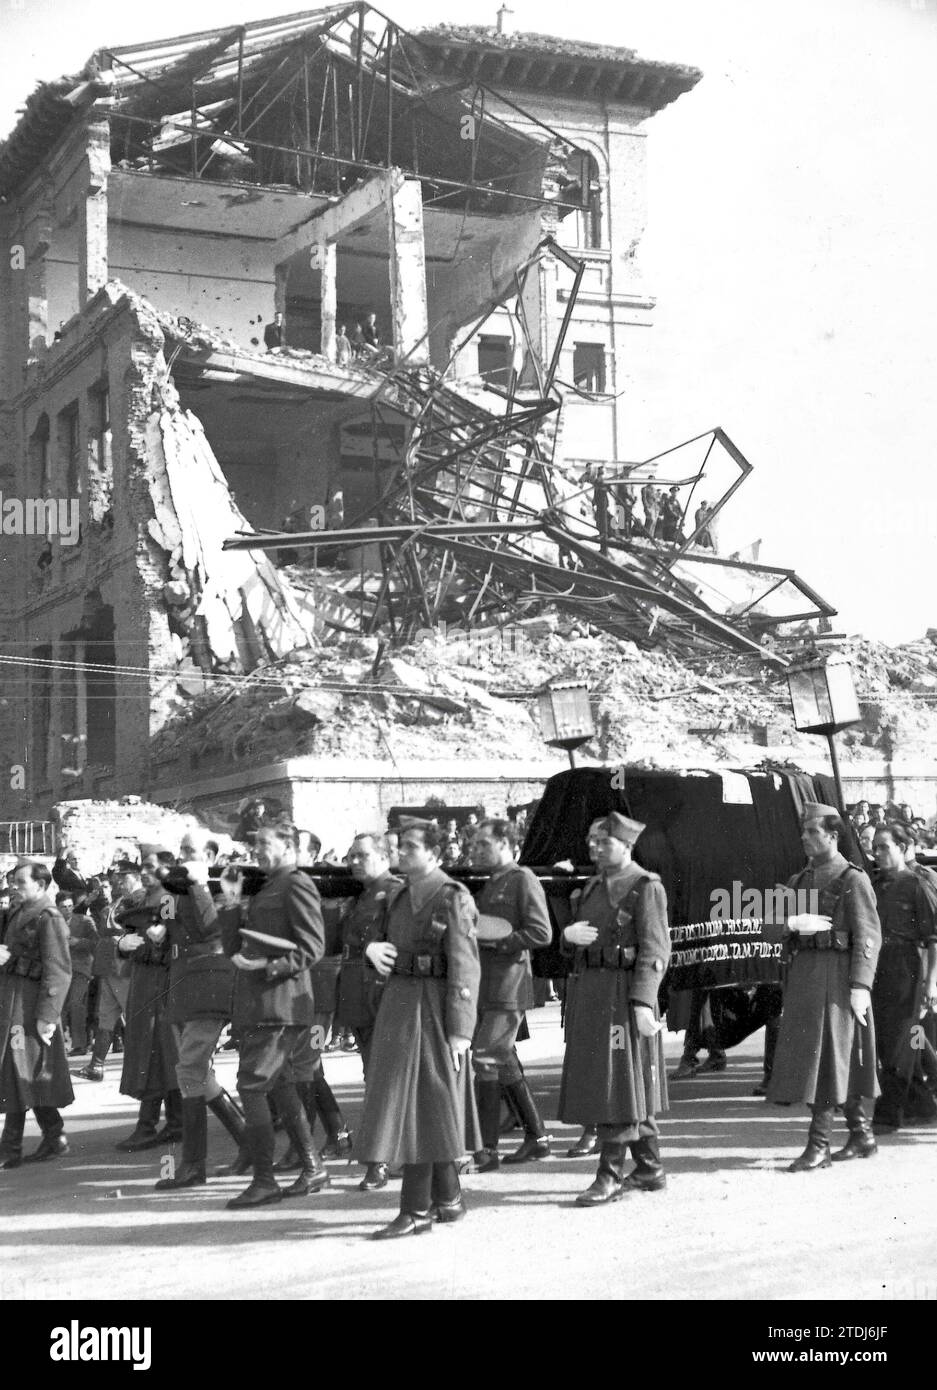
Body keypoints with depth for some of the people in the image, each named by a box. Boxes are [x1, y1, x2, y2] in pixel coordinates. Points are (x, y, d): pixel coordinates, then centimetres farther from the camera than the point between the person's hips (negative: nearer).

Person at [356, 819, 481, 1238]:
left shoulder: (453, 898, -11)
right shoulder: (398, 897, 12)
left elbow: (464, 968, -15)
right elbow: (382, 941, 22)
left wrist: (459, 1030, -19)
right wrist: (372, 948, -4)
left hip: (432, 1010, -7)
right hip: (398, 1005, 8)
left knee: (421, 1104, -5)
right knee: (433, 1109, 14)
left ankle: (415, 1211, 0)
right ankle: (447, 1199, 24)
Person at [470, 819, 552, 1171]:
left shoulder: (523, 880, -8)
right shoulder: (488, 885, 18)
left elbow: (541, 933, -15)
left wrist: (493, 939, -17)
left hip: (508, 987, -9)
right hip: (486, 989, 9)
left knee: (483, 1060, -12)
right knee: (505, 1062, 13)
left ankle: (486, 1148, -7)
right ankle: (537, 1138, 23)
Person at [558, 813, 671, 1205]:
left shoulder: (646, 887, -8)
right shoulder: (594, 887, 16)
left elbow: (654, 950, -15)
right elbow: (575, 946, 20)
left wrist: (642, 1002, -22)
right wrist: (569, 934, -4)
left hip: (624, 994, -9)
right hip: (591, 992, 9)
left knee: (620, 1082, -6)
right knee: (597, 1080, 13)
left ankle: (611, 1176, -2)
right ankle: (650, 1169, 23)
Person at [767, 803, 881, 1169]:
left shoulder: (853, 880, -5)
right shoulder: (799, 880, 16)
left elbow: (868, 936, -11)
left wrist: (861, 985, -18)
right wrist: (794, 923, -13)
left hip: (835, 974, -8)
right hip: (803, 974, 8)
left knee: (828, 1056, -7)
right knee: (807, 1054, 11)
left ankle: (819, 1145, -5)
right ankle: (861, 1132, 24)